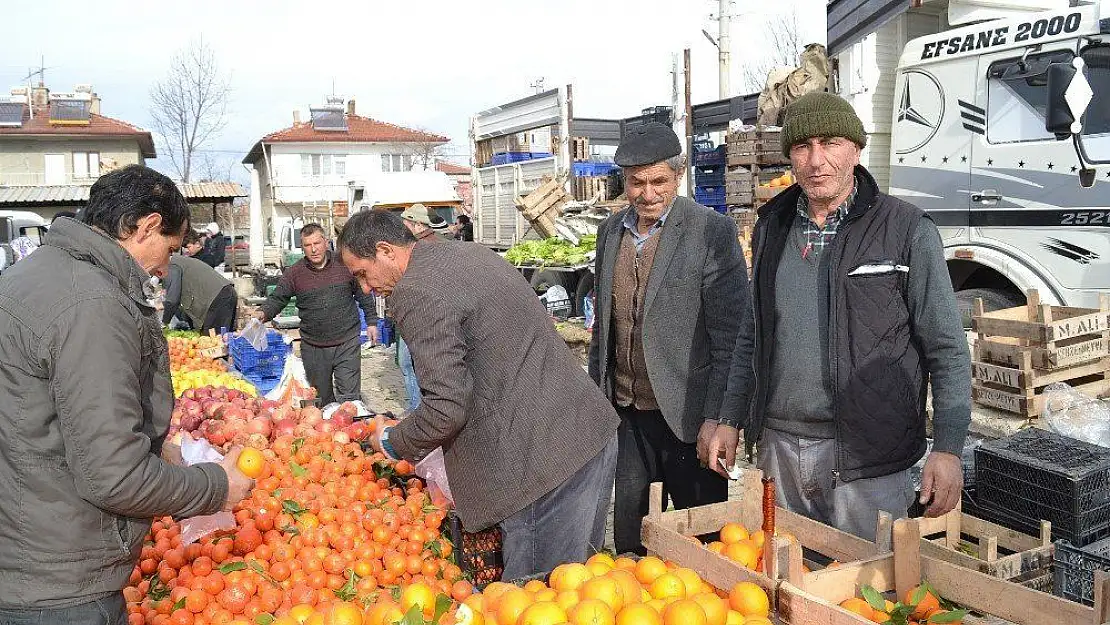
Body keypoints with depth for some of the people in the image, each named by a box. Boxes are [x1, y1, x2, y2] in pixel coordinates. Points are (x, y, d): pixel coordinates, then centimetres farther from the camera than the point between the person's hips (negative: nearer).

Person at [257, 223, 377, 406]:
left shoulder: (345, 265, -1)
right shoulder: (294, 273, 0)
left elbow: (364, 295, 9)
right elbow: (277, 298, 1)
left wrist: (371, 321, 10)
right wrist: (264, 313, -19)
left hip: (347, 343, -2)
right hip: (313, 348, 2)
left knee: (349, 397, -2)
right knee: (321, 399, 14)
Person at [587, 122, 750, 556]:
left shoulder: (712, 231, -11)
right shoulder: (610, 231, 8)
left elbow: (731, 336, -12)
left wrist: (717, 418, -16)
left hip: (687, 416, -5)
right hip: (625, 413, 5)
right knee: (628, 536, 17)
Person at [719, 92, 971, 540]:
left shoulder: (907, 231, -6)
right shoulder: (772, 227, 8)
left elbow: (947, 349, -6)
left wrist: (948, 448, -12)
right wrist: (730, 418, 12)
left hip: (867, 457, -4)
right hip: (778, 446, 5)